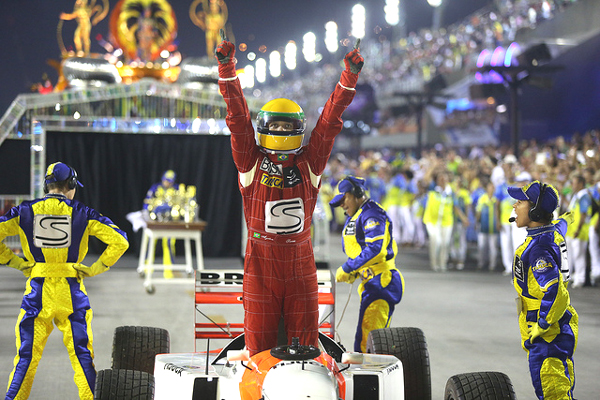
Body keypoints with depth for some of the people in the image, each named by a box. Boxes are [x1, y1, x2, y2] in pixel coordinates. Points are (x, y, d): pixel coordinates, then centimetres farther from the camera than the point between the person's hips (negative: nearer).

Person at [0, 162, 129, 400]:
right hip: (71, 292, -1)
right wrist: (95, 269, 2)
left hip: (38, 292, 1)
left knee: (27, 355, 6)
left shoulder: (25, 211, 3)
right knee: (82, 353, 6)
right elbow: (119, 241, -3)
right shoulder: (82, 213, 1)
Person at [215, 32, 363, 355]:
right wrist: (226, 68, -10)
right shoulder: (251, 162, 3)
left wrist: (350, 75, -1)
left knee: (306, 341, 4)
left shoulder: (309, 163, 8)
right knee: (260, 341, 2)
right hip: (260, 260, -2)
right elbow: (238, 117, -3)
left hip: (300, 261, 2)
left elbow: (330, 119, 5)